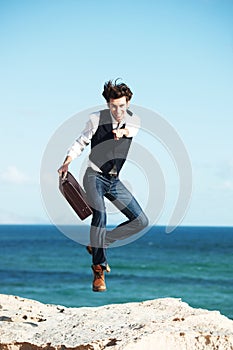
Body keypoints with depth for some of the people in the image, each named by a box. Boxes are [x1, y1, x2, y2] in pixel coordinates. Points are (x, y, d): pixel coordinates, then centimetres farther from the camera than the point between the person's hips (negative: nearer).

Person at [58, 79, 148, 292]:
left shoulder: (134, 121, 2)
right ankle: (99, 267, -23)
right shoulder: (97, 119, -7)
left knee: (141, 222, -1)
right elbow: (81, 142, 1)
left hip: (114, 180, 5)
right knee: (100, 213, -30)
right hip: (94, 176, -5)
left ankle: (99, 244, 11)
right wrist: (67, 162, -13)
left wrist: (124, 131, -42)